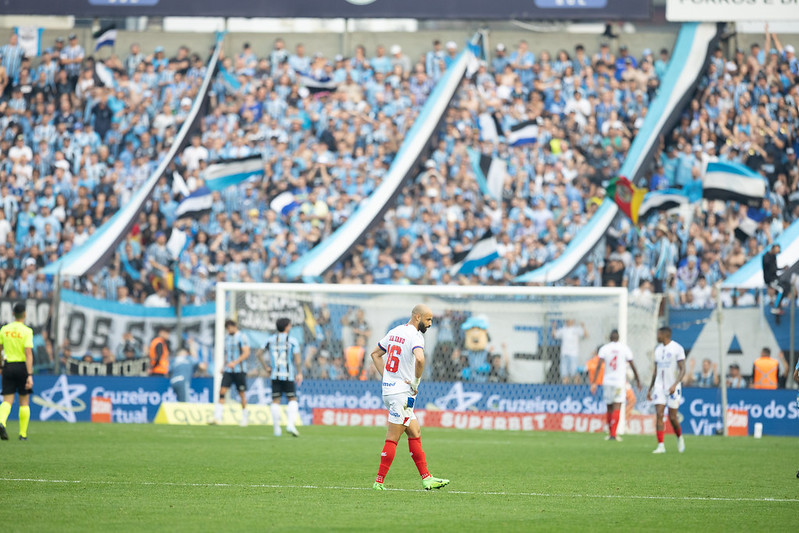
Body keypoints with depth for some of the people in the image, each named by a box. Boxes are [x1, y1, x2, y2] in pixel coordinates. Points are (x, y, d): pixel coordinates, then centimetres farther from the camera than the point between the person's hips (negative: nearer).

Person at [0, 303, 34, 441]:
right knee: (24, 402, 11)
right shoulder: (26, 331, -10)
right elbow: (28, 354, -16)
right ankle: (23, 433, 13)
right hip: (22, 366, -3)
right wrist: (30, 375, -18)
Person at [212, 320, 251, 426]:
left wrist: (235, 362, -22)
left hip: (239, 370, -5)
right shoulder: (227, 337, 14)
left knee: (242, 393, 2)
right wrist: (224, 366, 13)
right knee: (222, 391, -8)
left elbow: (246, 353, -13)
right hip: (228, 370, 5)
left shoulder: (242, 337, -7)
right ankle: (218, 417, -11)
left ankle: (244, 417, 14)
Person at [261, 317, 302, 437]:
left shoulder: (270, 340, 7)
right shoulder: (292, 341, -3)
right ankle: (290, 424, -16)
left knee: (275, 401, 6)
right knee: (292, 400, 3)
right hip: (288, 376, -3)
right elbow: (297, 359, -7)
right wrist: (299, 373, 2)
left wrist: (266, 368, 11)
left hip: (275, 375, 3)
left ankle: (276, 429, 6)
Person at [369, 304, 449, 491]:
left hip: (388, 389, 9)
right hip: (401, 392, -9)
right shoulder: (415, 336, -14)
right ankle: (379, 481, -2)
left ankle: (426, 478, 13)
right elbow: (419, 359, -33)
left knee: (415, 432, 12)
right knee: (392, 439, -4)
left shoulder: (394, 332, 13)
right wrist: (416, 381, -18)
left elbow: (375, 354, 23)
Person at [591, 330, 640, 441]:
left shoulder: (604, 349, 0)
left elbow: (599, 366, -8)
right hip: (620, 381, -2)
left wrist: (594, 382, -9)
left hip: (607, 381, 2)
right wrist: (637, 380, 16)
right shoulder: (625, 348, 0)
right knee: (617, 408, -5)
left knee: (610, 408, 13)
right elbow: (632, 366, 3)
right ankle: (613, 434, -16)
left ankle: (610, 433, 20)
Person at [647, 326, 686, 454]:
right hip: (659, 386, 5)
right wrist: (650, 389, 17)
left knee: (672, 417, -2)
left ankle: (679, 438, 27)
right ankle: (661, 446, -10)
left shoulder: (677, 348, -7)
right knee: (659, 415, -9)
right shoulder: (658, 349, 12)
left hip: (673, 388, -5)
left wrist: (674, 385, -24)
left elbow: (682, 370, -11)